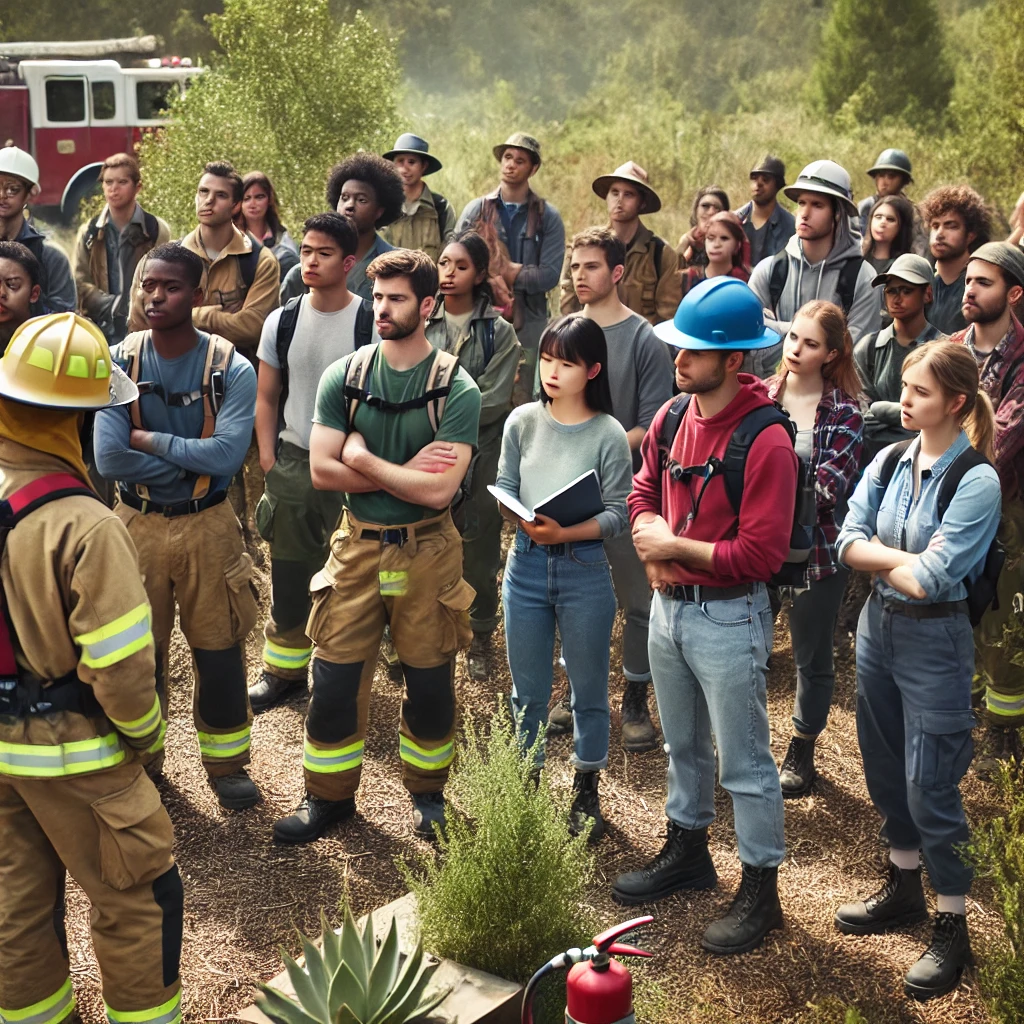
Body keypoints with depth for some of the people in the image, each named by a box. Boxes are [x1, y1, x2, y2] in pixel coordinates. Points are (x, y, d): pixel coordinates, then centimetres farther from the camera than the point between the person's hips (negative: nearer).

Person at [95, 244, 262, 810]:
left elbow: (228, 455, -24)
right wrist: (191, 459, -16)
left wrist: (148, 439, -18)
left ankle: (226, 761, 29)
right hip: (137, 525, 1)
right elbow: (108, 458, -18)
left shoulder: (231, 369, -11)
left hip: (207, 526, -1)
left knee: (219, 650, 9)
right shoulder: (118, 363, -9)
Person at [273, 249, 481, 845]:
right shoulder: (344, 377, 0)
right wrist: (404, 472, -14)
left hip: (427, 550, -2)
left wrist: (364, 459, -12)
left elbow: (439, 489, -19)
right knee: (335, 677, 5)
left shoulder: (457, 388, -10)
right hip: (358, 545, 2)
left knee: (431, 682, 10)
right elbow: (322, 470, -8)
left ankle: (428, 791, 32)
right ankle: (329, 795, 24)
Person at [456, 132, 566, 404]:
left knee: (521, 406, 2)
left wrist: (508, 272, -9)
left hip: (527, 325, -1)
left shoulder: (547, 217, 4)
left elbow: (550, 275, -6)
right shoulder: (476, 210, 7)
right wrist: (491, 280, -15)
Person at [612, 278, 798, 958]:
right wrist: (651, 544, -6)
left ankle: (762, 890, 20)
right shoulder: (672, 417, 1)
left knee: (744, 761, 5)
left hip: (728, 617, -7)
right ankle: (688, 851, 43)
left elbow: (762, 553, -24)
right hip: (668, 603, 7)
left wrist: (676, 547, -17)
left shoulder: (767, 441, -22)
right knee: (683, 744, 23)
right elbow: (643, 491, 14)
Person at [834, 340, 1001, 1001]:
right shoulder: (890, 461, 1)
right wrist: (906, 558, -18)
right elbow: (848, 543, -5)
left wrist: (878, 553, -8)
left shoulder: (976, 482, -17)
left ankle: (953, 929, 17)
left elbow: (931, 579, -23)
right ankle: (905, 891, 38)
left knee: (930, 790, 1)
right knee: (886, 773, 18)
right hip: (878, 626, 7)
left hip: (934, 641, -6)